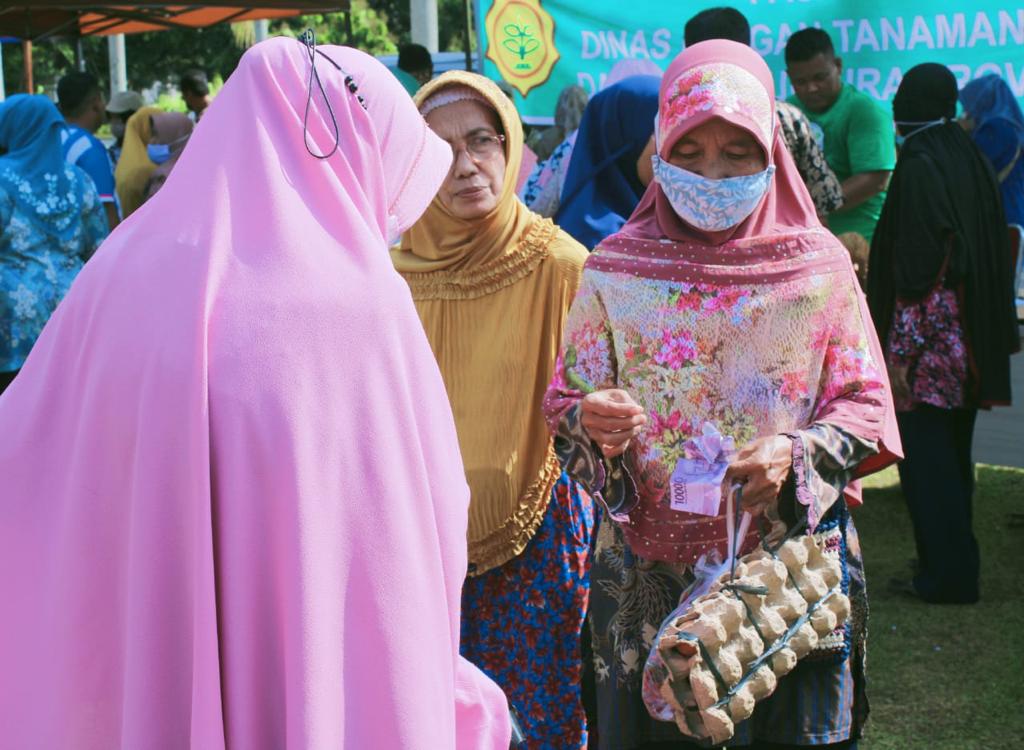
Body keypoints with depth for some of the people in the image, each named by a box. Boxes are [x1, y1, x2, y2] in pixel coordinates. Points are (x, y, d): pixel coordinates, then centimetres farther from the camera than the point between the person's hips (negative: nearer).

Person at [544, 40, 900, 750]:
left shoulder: (819, 265, -2)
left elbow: (866, 405, 1)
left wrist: (796, 454, -18)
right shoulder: (617, 268, 0)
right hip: (649, 580, 1)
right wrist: (591, 424, -19)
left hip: (790, 567, 0)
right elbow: (566, 402, 4)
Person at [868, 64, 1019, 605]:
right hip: (973, 332, 8)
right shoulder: (971, 163, 9)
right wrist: (993, 336, 18)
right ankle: (956, 566, 25)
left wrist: (897, 348, -18)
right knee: (954, 453, 16)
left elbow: (912, 262, -19)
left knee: (925, 455, -1)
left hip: (926, 333, -8)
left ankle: (946, 575, 1)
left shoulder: (918, 168, -14)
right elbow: (994, 252, 12)